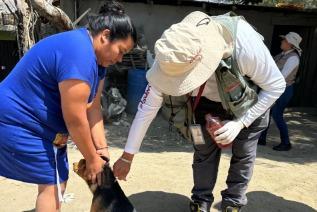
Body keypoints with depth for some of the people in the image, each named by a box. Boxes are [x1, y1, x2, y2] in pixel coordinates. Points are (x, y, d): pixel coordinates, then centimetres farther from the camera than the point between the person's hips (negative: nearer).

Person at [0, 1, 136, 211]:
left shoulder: (96, 57, 4)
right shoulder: (79, 54, -29)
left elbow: (93, 108, 2)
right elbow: (75, 119, -25)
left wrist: (101, 149, -2)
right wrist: (92, 158, -13)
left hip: (41, 124, 10)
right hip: (21, 124, -10)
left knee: (56, 182, 13)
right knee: (52, 185, -5)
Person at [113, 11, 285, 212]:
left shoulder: (245, 46, -42)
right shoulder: (174, 57, -33)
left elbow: (277, 85, -24)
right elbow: (148, 107, -25)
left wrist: (241, 122, -31)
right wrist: (127, 156, -20)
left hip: (250, 102, -1)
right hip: (208, 100, 2)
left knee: (243, 153, 0)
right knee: (204, 150, 0)